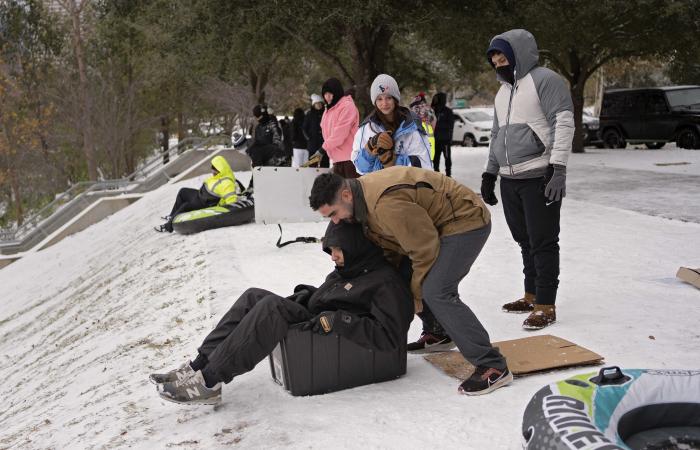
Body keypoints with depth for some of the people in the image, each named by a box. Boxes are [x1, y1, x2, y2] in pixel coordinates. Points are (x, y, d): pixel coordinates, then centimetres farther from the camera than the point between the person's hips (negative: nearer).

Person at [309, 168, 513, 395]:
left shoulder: (386, 203, -31)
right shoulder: (362, 192, 0)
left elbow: (424, 248, -23)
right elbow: (391, 242, 11)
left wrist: (417, 291, -10)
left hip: (466, 221, -10)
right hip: (439, 223, 10)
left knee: (437, 293, -20)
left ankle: (493, 366, -16)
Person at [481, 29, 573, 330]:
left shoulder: (544, 80, -5)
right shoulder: (503, 92, 21)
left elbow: (563, 124, -14)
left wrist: (558, 169, -21)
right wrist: (489, 174, 22)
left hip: (539, 179, -8)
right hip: (509, 181, 8)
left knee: (542, 243, -5)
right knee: (525, 242, 13)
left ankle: (546, 306, -1)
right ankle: (531, 296, 23)